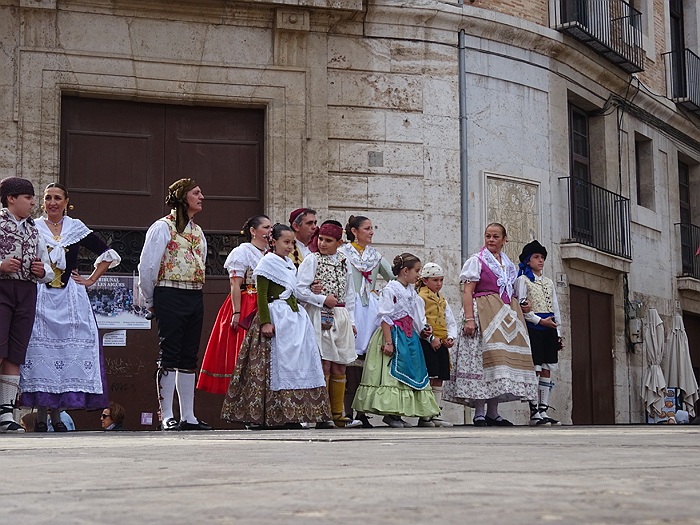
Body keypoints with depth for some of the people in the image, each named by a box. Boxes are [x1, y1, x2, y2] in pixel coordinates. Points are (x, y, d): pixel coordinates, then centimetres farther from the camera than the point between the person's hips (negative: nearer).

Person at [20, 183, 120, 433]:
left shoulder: (77, 228, 9)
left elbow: (108, 255, 13)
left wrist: (91, 280, 6)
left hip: (70, 299, 2)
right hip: (40, 298, -1)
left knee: (69, 351, -3)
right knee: (39, 351, -5)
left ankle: (56, 415, 5)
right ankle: (41, 417, -1)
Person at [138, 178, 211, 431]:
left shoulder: (197, 231, 18)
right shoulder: (162, 227, -5)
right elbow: (147, 266, -7)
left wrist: (194, 294, 18)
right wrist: (151, 302, -1)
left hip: (195, 298, 7)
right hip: (170, 296, -7)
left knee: (189, 357, 8)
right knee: (169, 355, -6)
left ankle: (188, 417, 12)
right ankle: (167, 417, -4)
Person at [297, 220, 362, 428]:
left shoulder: (344, 262, 13)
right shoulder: (312, 260, -2)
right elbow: (299, 290, -9)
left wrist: (351, 321, 13)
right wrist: (323, 299, -13)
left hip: (341, 317, 5)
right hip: (320, 316, -5)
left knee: (339, 367, 6)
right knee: (324, 365, -8)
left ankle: (337, 414, 12)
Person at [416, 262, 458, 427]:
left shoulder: (442, 300, 19)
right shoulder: (420, 298, -7)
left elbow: (451, 321, 18)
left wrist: (451, 337, 0)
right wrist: (431, 338, -19)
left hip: (441, 343, 8)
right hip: (427, 343, -8)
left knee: (439, 380, 8)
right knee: (429, 379, -9)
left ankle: (435, 415, 13)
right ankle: (424, 416, -5)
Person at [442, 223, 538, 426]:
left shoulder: (508, 264, 20)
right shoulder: (476, 261, 2)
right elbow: (467, 292, -6)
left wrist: (522, 306, 11)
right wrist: (469, 318, -17)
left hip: (506, 316, 7)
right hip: (484, 314, -6)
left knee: (505, 359, 2)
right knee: (482, 357, -13)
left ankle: (492, 412, 6)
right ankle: (479, 413, -11)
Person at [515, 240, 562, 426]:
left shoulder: (548, 282, 20)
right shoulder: (523, 280, 1)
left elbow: (555, 307, 19)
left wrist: (558, 332, 12)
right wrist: (540, 320, -16)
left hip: (549, 329, 7)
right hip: (533, 328, -6)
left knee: (547, 370, 3)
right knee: (534, 369, -9)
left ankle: (543, 410, 5)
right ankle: (534, 412, -8)